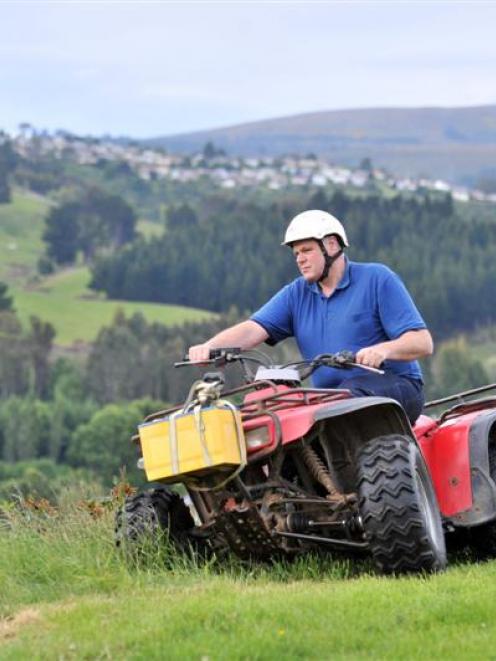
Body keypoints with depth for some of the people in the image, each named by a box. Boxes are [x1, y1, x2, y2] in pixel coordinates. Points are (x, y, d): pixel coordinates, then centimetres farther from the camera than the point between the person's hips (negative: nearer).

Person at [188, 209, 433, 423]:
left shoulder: (377, 279, 2)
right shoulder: (296, 295, 17)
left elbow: (422, 342, -5)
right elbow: (253, 329, 3)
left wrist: (384, 349, -27)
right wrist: (208, 347, -17)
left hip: (395, 386, -4)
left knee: (352, 392, -37)